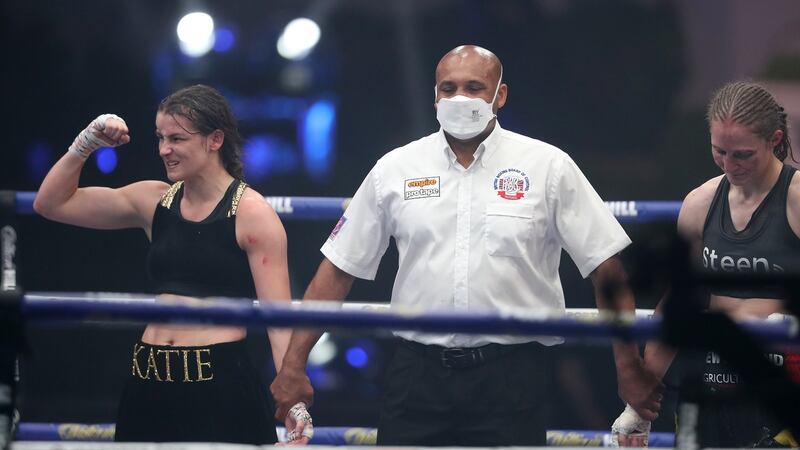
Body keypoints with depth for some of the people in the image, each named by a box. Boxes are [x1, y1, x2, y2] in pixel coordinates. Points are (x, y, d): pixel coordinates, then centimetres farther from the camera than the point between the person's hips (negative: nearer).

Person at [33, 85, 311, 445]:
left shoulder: (252, 213, -6)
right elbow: (52, 204, 17)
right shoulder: (156, 201, 10)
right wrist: (85, 144, 3)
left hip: (221, 385, -6)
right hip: (150, 384, 6)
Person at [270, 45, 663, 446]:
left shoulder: (548, 168, 2)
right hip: (417, 371, 2)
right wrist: (293, 365, 5)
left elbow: (608, 273, 2)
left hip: (510, 375, -2)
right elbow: (338, 270, 10)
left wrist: (629, 369, -3)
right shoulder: (394, 169, 7)